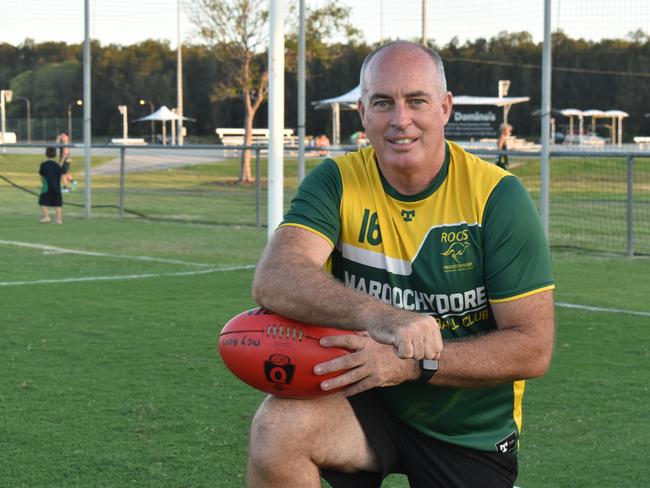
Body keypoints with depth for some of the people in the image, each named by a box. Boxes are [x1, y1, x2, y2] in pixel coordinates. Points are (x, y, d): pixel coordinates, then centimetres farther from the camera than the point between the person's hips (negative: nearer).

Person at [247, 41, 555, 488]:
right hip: (364, 402, 0)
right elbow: (274, 279, -26)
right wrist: (377, 315, -44)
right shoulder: (337, 182, -9)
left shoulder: (496, 196, -13)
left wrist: (413, 363, -29)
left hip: (471, 434, 0)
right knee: (278, 424, -29)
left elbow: (534, 347, -16)